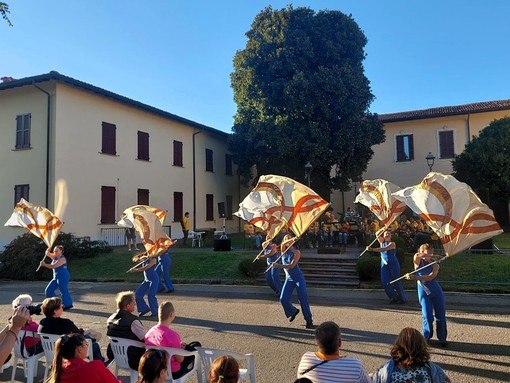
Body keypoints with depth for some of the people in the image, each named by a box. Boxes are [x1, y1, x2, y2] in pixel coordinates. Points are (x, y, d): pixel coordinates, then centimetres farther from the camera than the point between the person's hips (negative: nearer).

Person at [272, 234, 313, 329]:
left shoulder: (296, 252, -7)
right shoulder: (283, 250, 6)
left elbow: (291, 265, -18)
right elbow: (283, 244, -19)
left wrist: (278, 265, -23)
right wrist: (291, 240, -34)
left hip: (298, 278, -4)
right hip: (289, 279, 4)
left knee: (303, 299, -6)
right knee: (283, 299, -5)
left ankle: (309, 321, 5)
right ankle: (293, 311, 23)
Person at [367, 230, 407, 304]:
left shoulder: (392, 243, -8)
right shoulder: (382, 242, 10)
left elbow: (383, 249, -22)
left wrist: (372, 249, -28)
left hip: (393, 264, -5)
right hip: (384, 264, 5)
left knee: (396, 281, 0)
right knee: (385, 281, -6)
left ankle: (402, 298, 12)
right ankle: (394, 297, 6)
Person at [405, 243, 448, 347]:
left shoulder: (435, 265, -1)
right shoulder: (418, 262, -1)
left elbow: (430, 277, -17)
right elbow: (416, 257, -26)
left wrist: (415, 277, -24)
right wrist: (427, 255, -24)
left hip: (436, 291, 1)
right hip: (423, 293, -1)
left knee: (441, 316, 3)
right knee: (428, 316, -5)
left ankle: (442, 338, 19)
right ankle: (426, 337, 15)